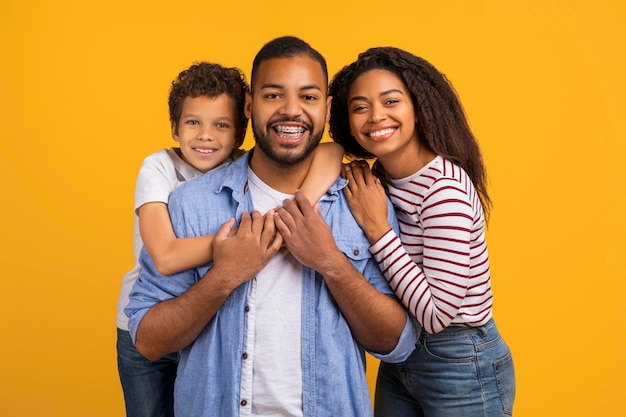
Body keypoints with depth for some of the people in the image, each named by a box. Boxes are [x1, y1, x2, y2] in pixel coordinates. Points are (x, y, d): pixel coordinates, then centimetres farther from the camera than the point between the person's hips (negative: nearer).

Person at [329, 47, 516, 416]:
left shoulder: (446, 189, -24)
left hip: (461, 367, -7)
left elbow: (437, 313, -26)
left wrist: (377, 228, -25)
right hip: (398, 356, 7)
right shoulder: (377, 178, -1)